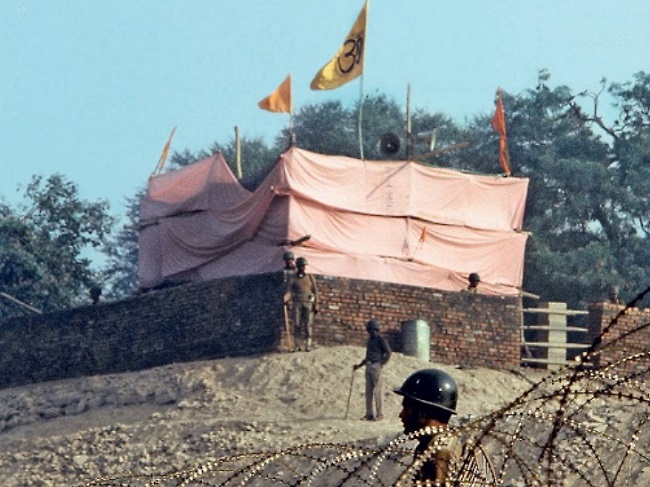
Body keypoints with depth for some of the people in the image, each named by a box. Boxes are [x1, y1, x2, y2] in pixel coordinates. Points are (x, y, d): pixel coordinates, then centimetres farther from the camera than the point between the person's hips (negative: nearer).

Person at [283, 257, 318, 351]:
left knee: (308, 325, -7)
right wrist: (286, 300, -29)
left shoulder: (310, 278, 8)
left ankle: (308, 345, -4)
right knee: (297, 324, -4)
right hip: (297, 303, 0)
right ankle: (298, 345, 1)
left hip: (308, 303, 0)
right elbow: (288, 290, -9)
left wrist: (316, 305, -1)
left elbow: (315, 291, 7)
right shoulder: (293, 279, 4)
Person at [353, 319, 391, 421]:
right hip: (369, 366, 8)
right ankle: (369, 414, 7)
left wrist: (381, 364, -18)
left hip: (377, 366, -8)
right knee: (368, 391, 5)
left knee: (377, 390, -8)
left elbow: (388, 353, -10)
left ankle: (379, 414, -6)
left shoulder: (381, 340, -5)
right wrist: (359, 365, 24)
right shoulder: (369, 340, 19)